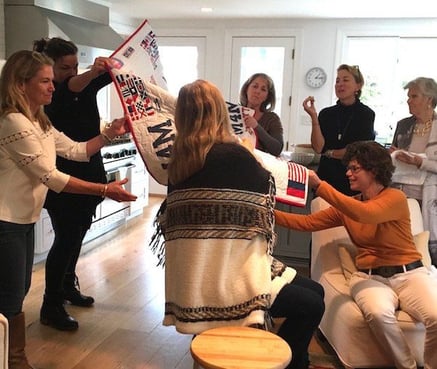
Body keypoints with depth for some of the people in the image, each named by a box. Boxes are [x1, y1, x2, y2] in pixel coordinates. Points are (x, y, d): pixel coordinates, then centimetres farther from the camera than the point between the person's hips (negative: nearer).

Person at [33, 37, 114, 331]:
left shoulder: (87, 84, 4)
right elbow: (70, 89, -34)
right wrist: (92, 73, -52)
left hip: (88, 174, 7)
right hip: (61, 180, -7)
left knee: (79, 232, 17)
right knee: (66, 237, -5)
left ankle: (68, 286, 36)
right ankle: (50, 306, 8)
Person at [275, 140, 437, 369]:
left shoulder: (396, 198, -6)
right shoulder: (347, 206, 10)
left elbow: (364, 214, -25)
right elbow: (308, 223, 7)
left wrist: (319, 186, -26)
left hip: (409, 273, -2)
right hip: (370, 277, 2)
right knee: (378, 313, -33)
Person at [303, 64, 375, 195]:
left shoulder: (366, 114, -2)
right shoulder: (326, 113, 5)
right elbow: (318, 147, -5)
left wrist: (330, 153, 0)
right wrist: (314, 117, -12)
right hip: (326, 176, 2)